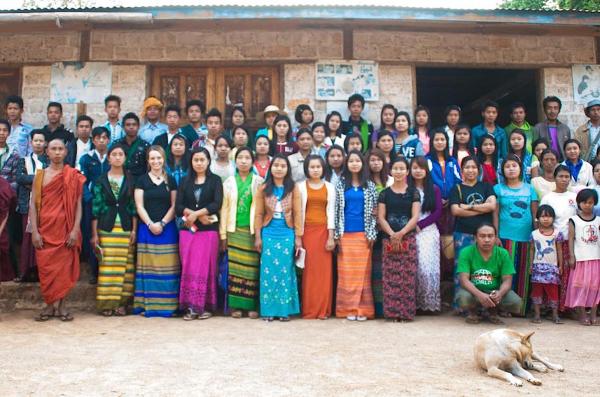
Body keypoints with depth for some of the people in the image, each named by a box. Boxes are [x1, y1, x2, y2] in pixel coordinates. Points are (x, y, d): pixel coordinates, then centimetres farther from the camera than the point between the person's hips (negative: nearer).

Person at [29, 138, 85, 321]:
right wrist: (34, 231, -6)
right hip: (45, 229, 1)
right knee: (46, 266, 1)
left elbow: (78, 204, 0)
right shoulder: (40, 174, 7)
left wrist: (75, 230, -9)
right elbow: (33, 204, 3)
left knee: (65, 265, 0)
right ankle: (50, 305, 10)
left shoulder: (74, 176, 3)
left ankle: (62, 305, 8)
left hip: (66, 229, -1)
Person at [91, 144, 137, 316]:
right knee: (106, 265, -3)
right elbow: (95, 208, 4)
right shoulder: (101, 181, 6)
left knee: (125, 265, 0)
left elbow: (134, 207, 7)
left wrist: (134, 230, -1)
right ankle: (107, 303, 4)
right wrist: (94, 233, -1)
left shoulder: (130, 181, 8)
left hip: (126, 228, 1)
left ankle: (122, 303, 7)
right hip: (106, 229, -1)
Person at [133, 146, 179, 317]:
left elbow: (174, 205, 5)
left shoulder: (170, 181, 10)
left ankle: (166, 304, 5)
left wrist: (162, 223, -8)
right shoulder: (142, 180, 6)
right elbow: (139, 206, 0)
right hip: (147, 228, -1)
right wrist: (150, 224, -12)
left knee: (167, 266, -1)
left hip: (167, 228, 1)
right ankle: (147, 304, 5)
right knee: (148, 266, -1)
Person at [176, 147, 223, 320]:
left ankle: (206, 306, 5)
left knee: (205, 267, -2)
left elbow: (217, 204, -8)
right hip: (188, 230, 2)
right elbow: (178, 207, 1)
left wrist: (195, 214, -14)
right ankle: (191, 306, 4)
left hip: (209, 230, -2)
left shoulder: (215, 180, 6)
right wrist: (200, 216, -12)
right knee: (189, 268, -1)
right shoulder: (185, 182, 12)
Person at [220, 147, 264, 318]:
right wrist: (223, 234, 3)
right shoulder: (228, 182, 8)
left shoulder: (259, 182, 3)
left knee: (252, 269, 0)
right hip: (235, 231, 1)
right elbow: (224, 209, 7)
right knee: (235, 268, 0)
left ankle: (252, 305, 8)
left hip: (253, 231, -1)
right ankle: (236, 305, 7)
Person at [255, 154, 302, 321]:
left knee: (285, 271, 3)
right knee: (269, 272, 1)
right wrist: (258, 237, -2)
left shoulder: (293, 189, 1)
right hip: (269, 234, 1)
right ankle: (268, 310, 8)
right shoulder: (263, 189, 3)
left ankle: (284, 309, 10)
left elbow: (297, 214, 0)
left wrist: (298, 237, -3)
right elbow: (259, 214, 2)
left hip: (287, 235, 0)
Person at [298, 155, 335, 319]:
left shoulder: (329, 187, 8)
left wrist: (331, 237, -3)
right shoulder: (301, 187, 5)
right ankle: (308, 310, 4)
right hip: (306, 230, -1)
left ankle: (323, 310, 8)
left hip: (323, 230, 1)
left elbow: (331, 212, 5)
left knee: (324, 269, 0)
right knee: (308, 270, -3)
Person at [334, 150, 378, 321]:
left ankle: (362, 309, 6)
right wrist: (336, 234, -1)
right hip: (345, 233, 0)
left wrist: (371, 234, -1)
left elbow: (374, 211, 7)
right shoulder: (341, 184, 6)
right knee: (346, 272, 1)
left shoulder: (370, 185, 7)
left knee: (363, 271, 0)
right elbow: (336, 209, 4)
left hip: (363, 234, 0)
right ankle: (349, 308, 7)